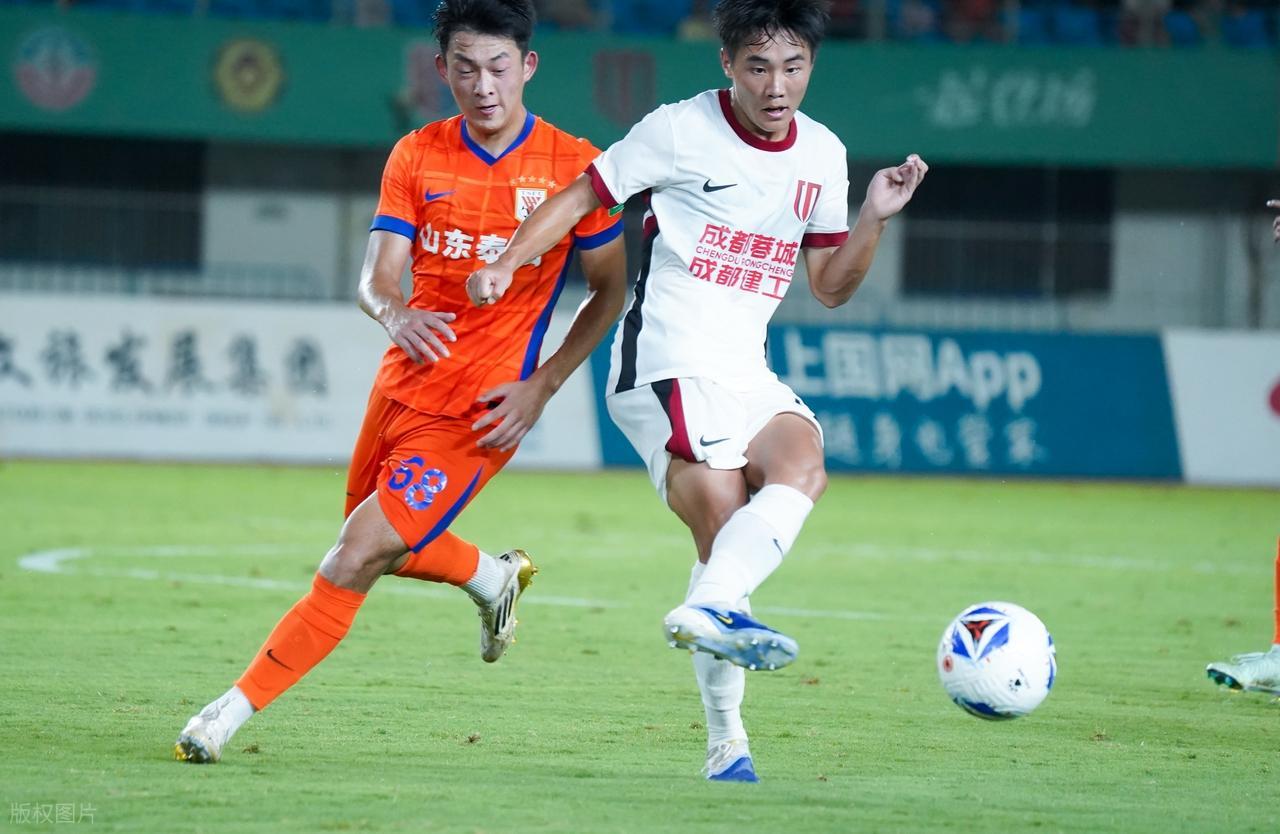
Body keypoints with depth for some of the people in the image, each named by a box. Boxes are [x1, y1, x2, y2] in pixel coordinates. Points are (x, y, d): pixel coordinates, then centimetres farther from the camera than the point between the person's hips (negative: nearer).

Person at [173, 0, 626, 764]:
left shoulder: (573, 165, -8)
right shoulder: (417, 158, 2)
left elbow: (611, 291, 0)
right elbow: (375, 278, -3)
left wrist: (542, 386, -10)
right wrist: (395, 314, -28)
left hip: (481, 408, -5)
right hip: (405, 380, 5)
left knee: (360, 555, -14)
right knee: (378, 544, 20)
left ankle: (237, 708, -7)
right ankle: (494, 578, 49)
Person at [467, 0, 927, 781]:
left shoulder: (823, 154, 10)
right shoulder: (681, 131, -6)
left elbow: (831, 286, 16)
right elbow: (583, 195, 1)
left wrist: (875, 218, -1)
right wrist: (504, 266, -11)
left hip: (748, 373, 6)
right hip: (666, 365, -5)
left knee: (802, 467, -25)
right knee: (727, 520, -22)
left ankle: (711, 608, -37)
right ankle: (727, 739, -22)